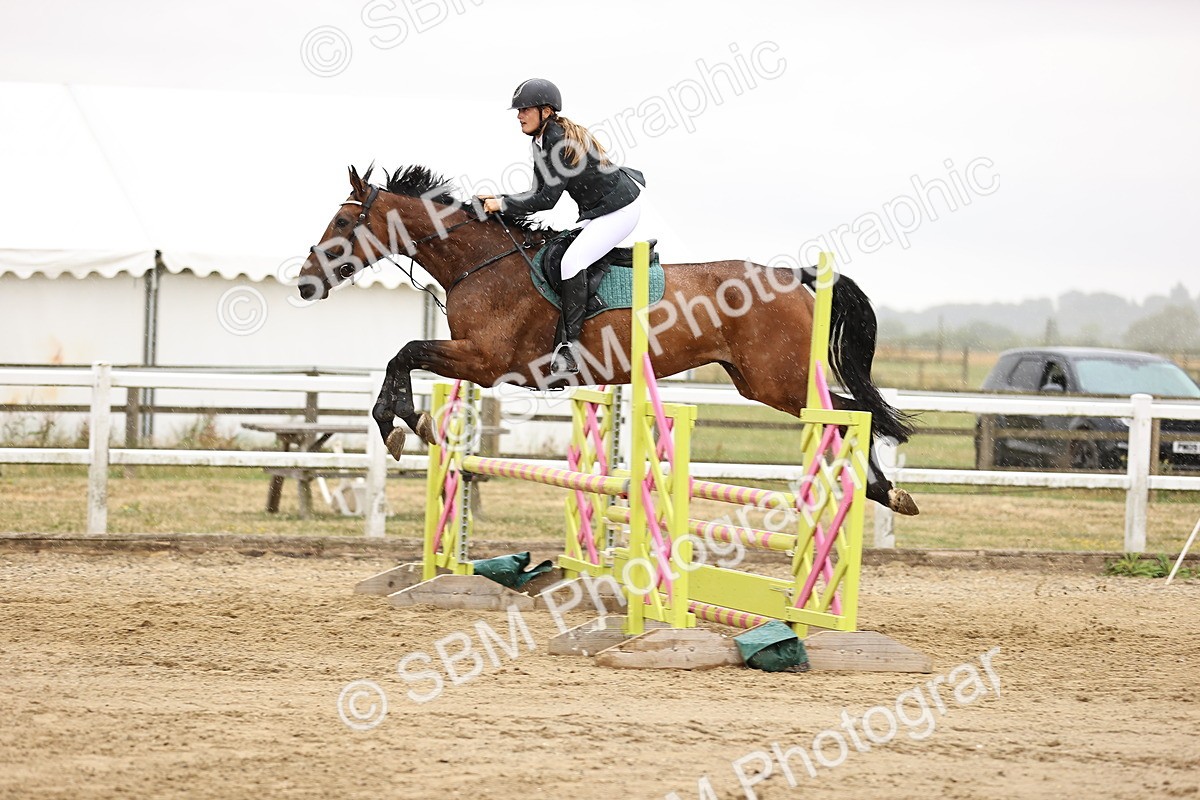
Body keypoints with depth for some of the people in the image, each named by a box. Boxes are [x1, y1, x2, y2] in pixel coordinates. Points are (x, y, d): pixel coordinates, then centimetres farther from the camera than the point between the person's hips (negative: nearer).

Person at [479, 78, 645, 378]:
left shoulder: (560, 141, -24)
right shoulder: (542, 142, 6)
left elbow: (547, 199, -25)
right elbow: (539, 193, 8)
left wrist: (503, 204, -21)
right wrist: (498, 199, -3)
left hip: (619, 209, -11)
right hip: (597, 211, 11)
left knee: (571, 262, -21)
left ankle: (570, 347, -23)